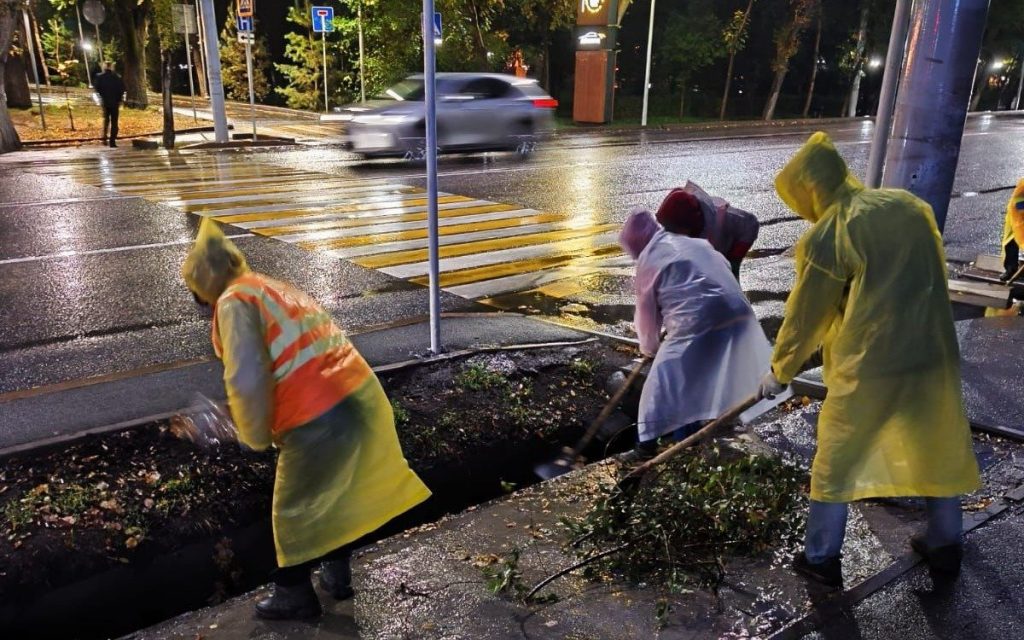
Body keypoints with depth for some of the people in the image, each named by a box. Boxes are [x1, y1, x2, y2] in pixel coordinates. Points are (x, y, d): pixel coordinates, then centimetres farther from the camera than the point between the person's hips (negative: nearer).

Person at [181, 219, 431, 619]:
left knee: (293, 510, 16)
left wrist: (256, 437, 2)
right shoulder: (276, 289, 20)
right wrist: (277, 424, 26)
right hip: (362, 397, 8)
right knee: (331, 494, 28)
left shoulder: (234, 301, -5)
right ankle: (337, 574, 45)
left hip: (320, 420, -8)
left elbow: (247, 381, -15)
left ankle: (295, 597, 33)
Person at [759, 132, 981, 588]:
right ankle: (946, 547, 38)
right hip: (934, 353, 6)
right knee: (939, 451, 21)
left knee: (835, 459, 10)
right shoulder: (910, 205, 6)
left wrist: (780, 370, 8)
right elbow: (926, 280, 15)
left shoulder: (827, 235, -12)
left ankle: (821, 559, 19)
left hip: (870, 362, -6)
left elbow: (805, 314, -5)